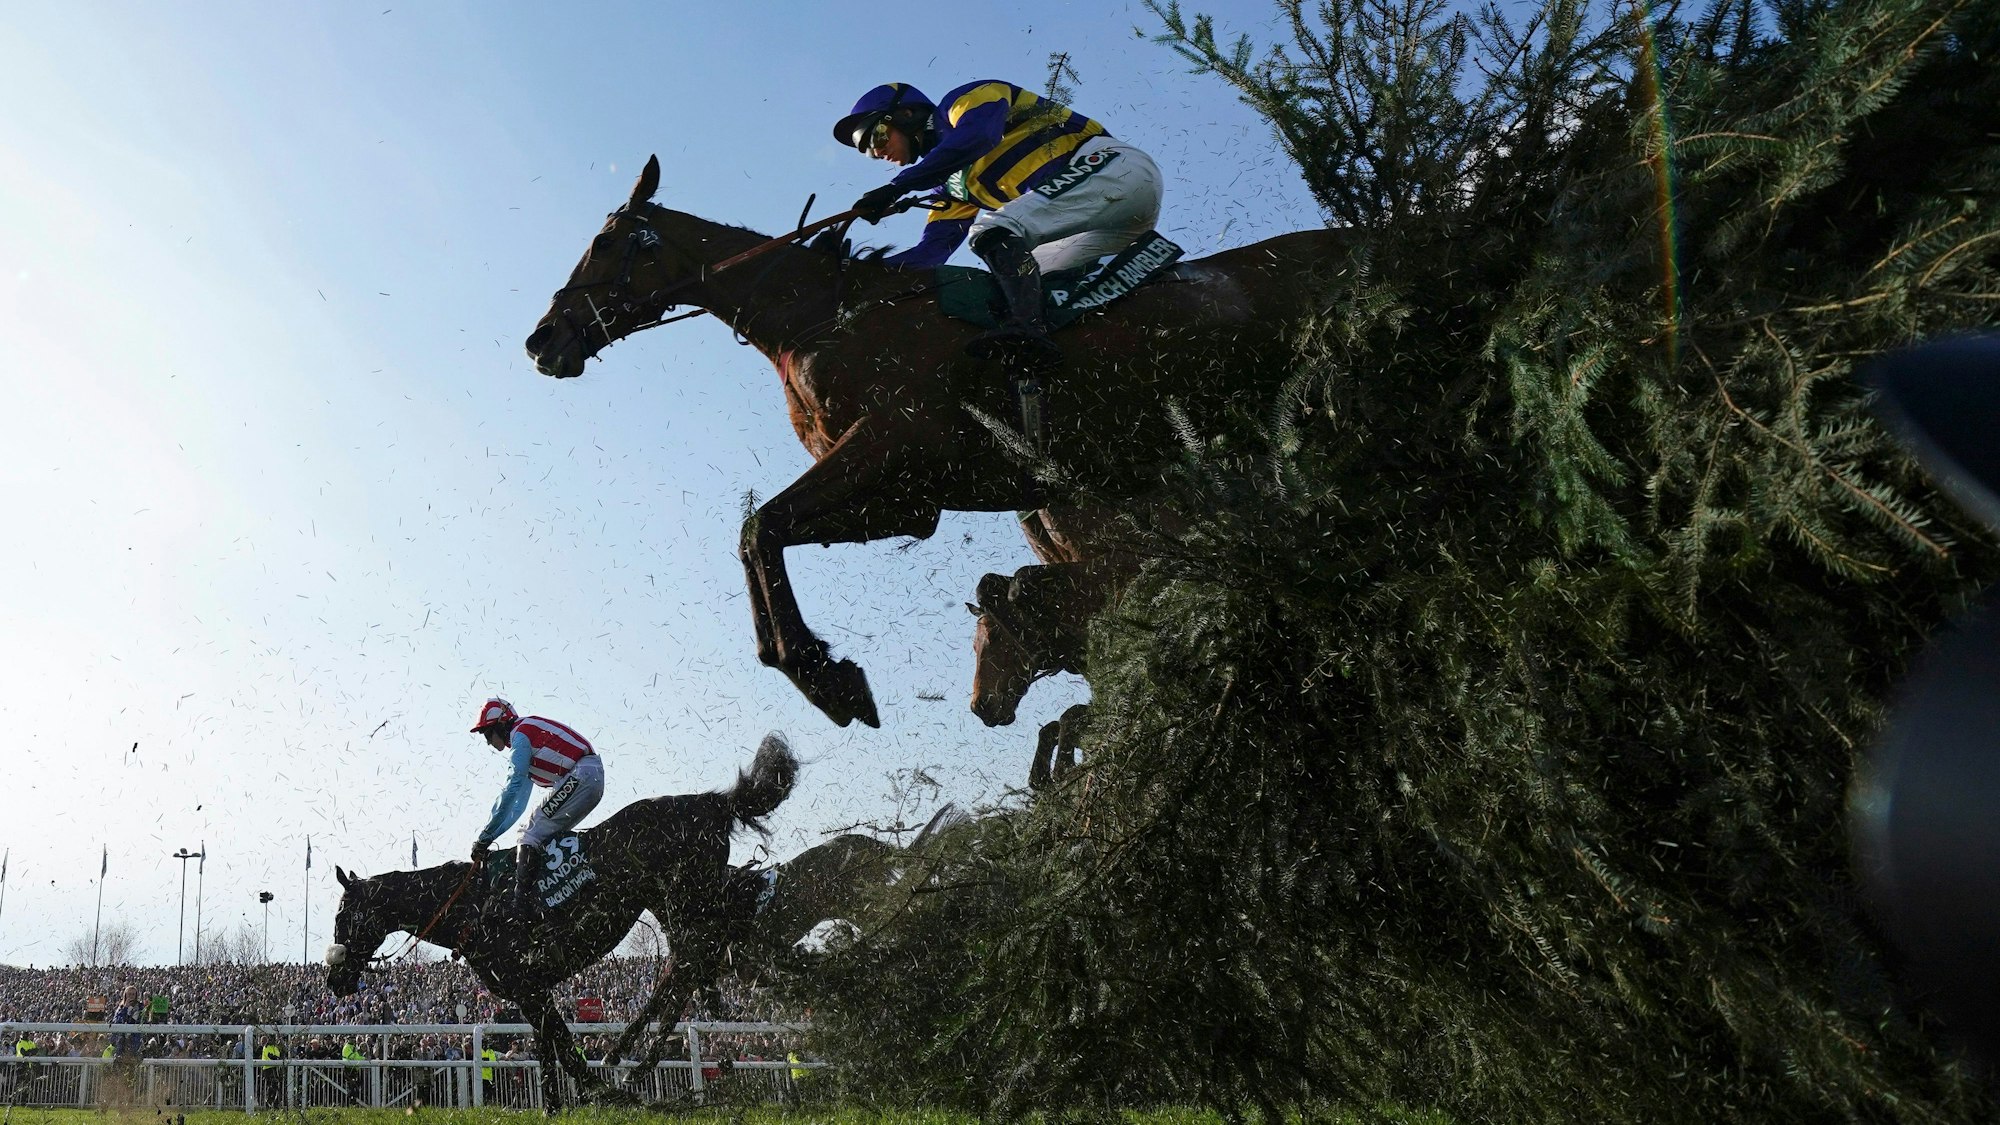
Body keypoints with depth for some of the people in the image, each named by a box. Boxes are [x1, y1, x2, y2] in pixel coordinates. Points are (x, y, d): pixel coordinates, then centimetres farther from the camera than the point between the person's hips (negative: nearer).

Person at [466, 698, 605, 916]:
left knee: (531, 835, -12)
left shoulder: (521, 733, -2)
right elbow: (519, 801, 29)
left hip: (581, 775, -10)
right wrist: (491, 834, 24)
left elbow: (512, 789, -12)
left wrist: (486, 835, -10)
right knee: (547, 836, 14)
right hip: (594, 782, 10)